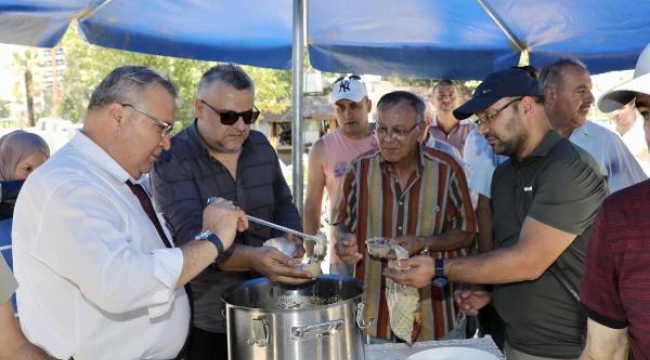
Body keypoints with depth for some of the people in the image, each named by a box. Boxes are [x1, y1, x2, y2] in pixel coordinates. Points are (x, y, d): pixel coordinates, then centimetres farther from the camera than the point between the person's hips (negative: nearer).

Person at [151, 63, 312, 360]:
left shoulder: (261, 146, 2)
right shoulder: (172, 160, -16)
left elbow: (284, 207, 11)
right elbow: (190, 236, -27)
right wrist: (252, 258, -43)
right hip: (202, 319, -5)